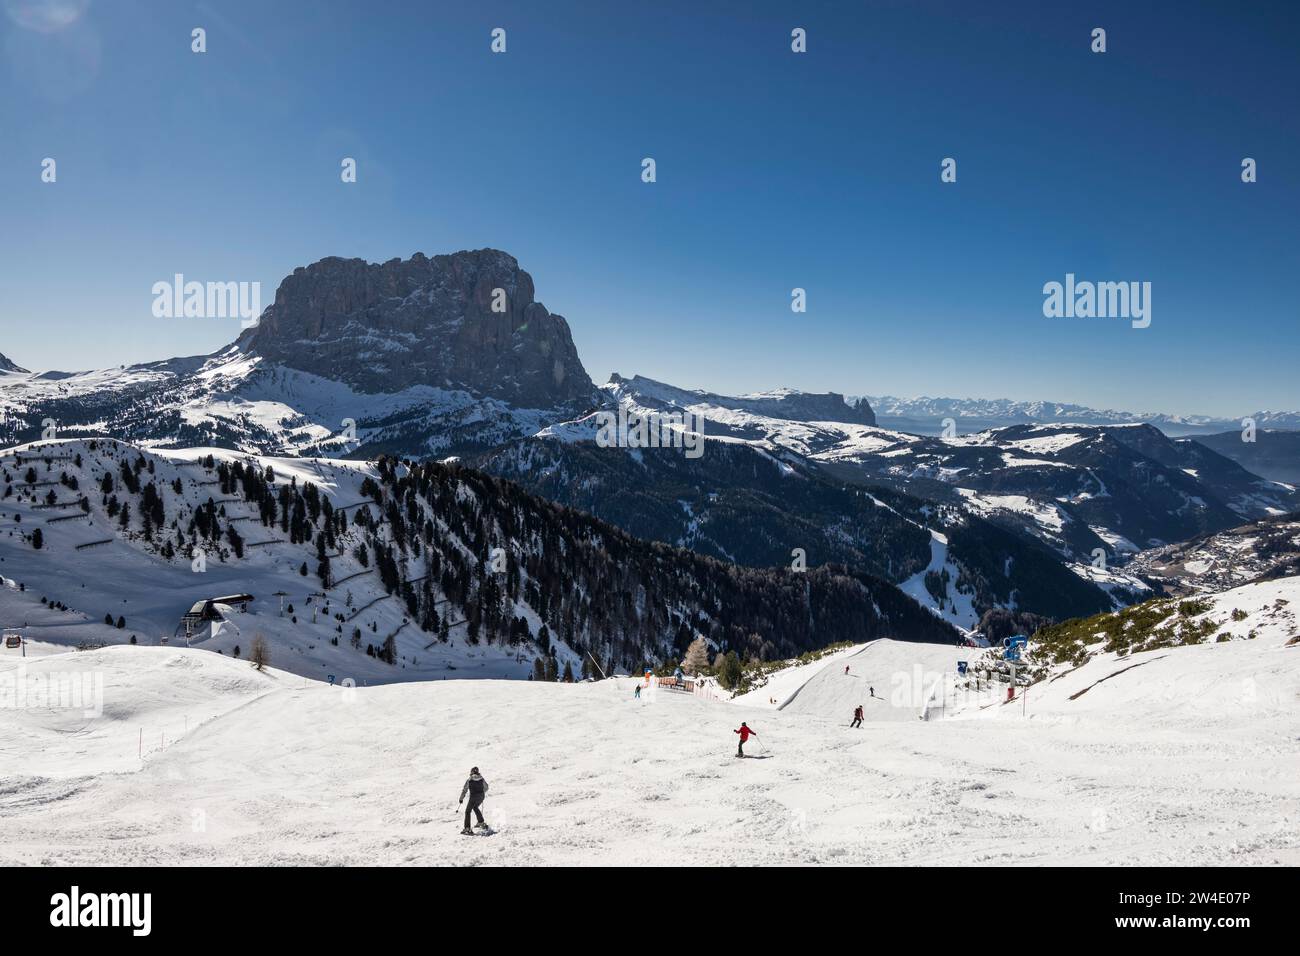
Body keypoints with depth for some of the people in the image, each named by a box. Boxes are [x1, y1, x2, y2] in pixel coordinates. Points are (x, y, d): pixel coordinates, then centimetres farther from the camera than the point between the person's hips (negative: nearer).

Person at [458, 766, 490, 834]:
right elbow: (486, 787, 19)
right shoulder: (481, 779, 6)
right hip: (481, 797, 5)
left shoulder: (469, 780, -5)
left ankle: (467, 828, -8)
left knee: (468, 811, 5)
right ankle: (481, 822, 32)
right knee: (475, 807, 31)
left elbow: (464, 790, -2)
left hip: (473, 797, -5)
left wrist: (461, 799, 7)